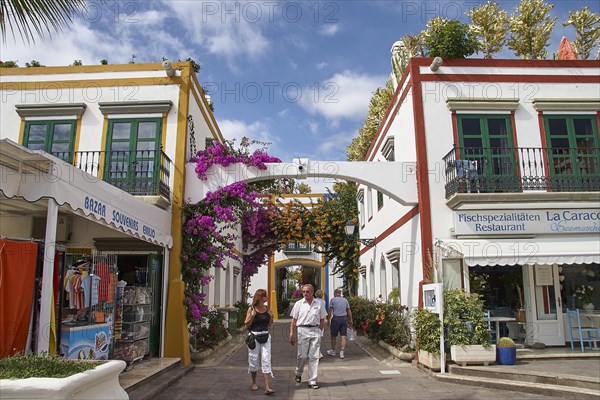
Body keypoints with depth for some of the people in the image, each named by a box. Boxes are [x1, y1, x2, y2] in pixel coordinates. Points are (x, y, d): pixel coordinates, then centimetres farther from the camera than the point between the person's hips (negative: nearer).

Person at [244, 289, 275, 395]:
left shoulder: (267, 308, 5)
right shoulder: (251, 309, -5)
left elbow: (270, 324, 12)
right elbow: (246, 324, -4)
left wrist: (271, 317, -6)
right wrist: (252, 316, -19)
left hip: (265, 337, 3)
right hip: (254, 336, -2)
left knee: (266, 361, -4)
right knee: (253, 360, 9)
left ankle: (267, 387, -3)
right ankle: (254, 382, 32)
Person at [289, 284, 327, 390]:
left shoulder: (319, 304, 8)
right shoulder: (298, 304, 5)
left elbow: (322, 320, 14)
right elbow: (293, 321, 5)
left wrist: (319, 331, 7)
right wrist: (292, 334, 0)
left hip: (315, 331, 1)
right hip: (302, 330, -1)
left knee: (314, 357, 1)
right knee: (302, 355, 2)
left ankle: (312, 381, 8)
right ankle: (298, 374, 30)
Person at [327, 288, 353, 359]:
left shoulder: (332, 300, 0)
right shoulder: (345, 300, 10)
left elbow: (330, 311, -5)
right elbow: (349, 311, 11)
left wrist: (329, 319, 0)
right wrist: (350, 320, 17)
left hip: (336, 319, -3)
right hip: (344, 318, 3)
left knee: (333, 336, 11)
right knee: (343, 336, 3)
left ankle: (333, 351, 24)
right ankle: (342, 353, -1)